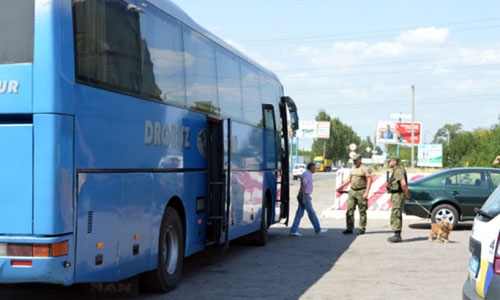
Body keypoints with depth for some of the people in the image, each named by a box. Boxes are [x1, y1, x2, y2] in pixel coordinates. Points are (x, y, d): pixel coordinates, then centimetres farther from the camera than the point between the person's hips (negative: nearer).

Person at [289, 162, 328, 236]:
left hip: (303, 196, 10)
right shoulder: (308, 174, -14)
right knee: (311, 213, 0)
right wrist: (304, 198, -23)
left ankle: (293, 230, 1)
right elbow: (303, 185, -21)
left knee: (299, 213, 5)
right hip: (305, 196, -10)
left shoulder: (306, 174, 17)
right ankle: (318, 229, 10)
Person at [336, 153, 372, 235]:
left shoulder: (365, 169, -7)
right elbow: (349, 179, 25)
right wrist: (341, 186, 19)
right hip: (352, 191, 7)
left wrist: (366, 192, -18)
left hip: (361, 191, -6)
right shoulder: (353, 168, 14)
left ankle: (362, 228, 8)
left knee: (362, 211, 1)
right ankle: (349, 228, 4)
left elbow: (369, 180, -11)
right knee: (349, 210, 1)